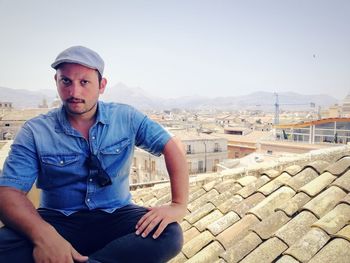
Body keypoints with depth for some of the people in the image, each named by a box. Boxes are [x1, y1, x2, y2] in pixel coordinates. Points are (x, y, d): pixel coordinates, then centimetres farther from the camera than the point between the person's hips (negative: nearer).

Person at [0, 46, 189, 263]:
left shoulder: (126, 118, -4)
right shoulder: (35, 131, -5)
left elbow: (173, 146, -5)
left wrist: (179, 205, -17)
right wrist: (43, 235, -33)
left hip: (116, 216, 2)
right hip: (58, 221, -1)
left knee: (170, 235, -26)